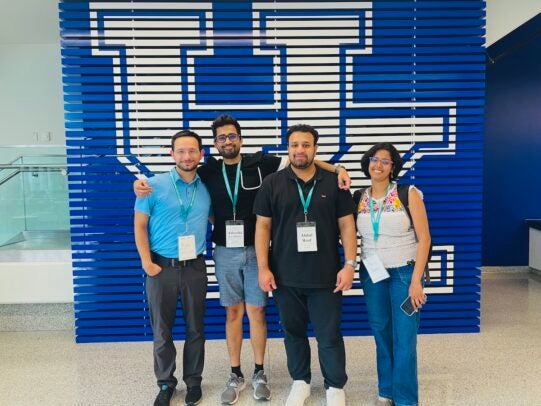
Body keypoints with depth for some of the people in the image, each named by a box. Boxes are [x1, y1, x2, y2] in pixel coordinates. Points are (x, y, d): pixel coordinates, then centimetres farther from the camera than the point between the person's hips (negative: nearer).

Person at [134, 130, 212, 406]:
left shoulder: (206, 188, 2)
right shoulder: (155, 185, -6)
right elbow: (140, 226, -4)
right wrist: (146, 262, -9)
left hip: (195, 267, 2)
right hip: (162, 267, -2)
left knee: (195, 328, 12)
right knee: (162, 330, 10)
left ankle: (193, 381, 31)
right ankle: (166, 383, 29)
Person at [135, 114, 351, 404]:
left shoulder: (260, 163, -4)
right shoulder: (208, 171, 3)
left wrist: (336, 168, -16)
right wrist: (143, 183, -7)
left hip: (255, 251, -2)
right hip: (225, 253, 2)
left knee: (256, 312, 6)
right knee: (233, 312, 11)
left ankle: (259, 373, 25)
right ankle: (236, 376, 26)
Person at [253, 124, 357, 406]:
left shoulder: (334, 182, 0)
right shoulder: (272, 183, 0)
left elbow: (347, 225, 1)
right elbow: (263, 227, 1)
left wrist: (350, 264, -6)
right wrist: (263, 268, -5)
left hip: (326, 276, -1)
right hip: (285, 276, 1)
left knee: (329, 335, 8)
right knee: (293, 332, 15)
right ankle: (300, 381, 36)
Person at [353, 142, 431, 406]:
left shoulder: (408, 194, -8)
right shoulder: (358, 198, 2)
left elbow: (424, 238, -9)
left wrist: (416, 280, -12)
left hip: (405, 272, -3)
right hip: (372, 274, 3)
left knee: (404, 339, 0)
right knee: (381, 334, 13)